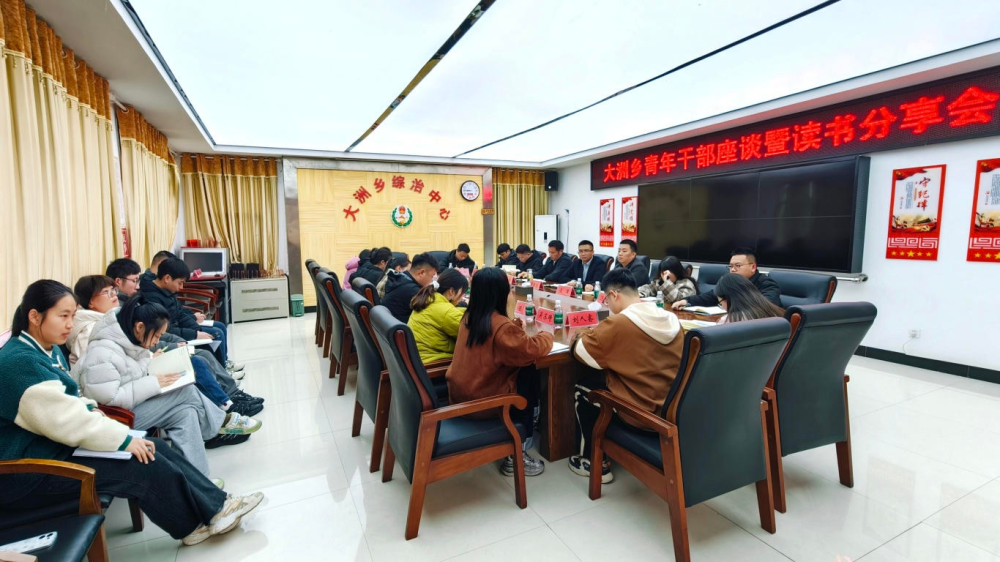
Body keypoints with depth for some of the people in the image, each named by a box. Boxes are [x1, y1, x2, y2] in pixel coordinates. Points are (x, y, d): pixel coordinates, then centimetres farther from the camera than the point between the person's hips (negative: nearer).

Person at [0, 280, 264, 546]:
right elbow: (63, 418, -27)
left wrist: (91, 410, -1)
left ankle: (215, 504, -1)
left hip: (55, 445, 9)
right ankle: (208, 516, -3)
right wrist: (124, 439, -23)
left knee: (154, 447, -3)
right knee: (144, 463, -17)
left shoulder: (49, 350, 8)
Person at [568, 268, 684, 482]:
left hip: (642, 413, -7)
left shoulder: (618, 323, -19)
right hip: (674, 409, 7)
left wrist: (588, 334, 11)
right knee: (604, 377, 25)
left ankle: (591, 461, 22)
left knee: (583, 388, 15)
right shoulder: (671, 320, 1)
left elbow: (580, 351, -9)